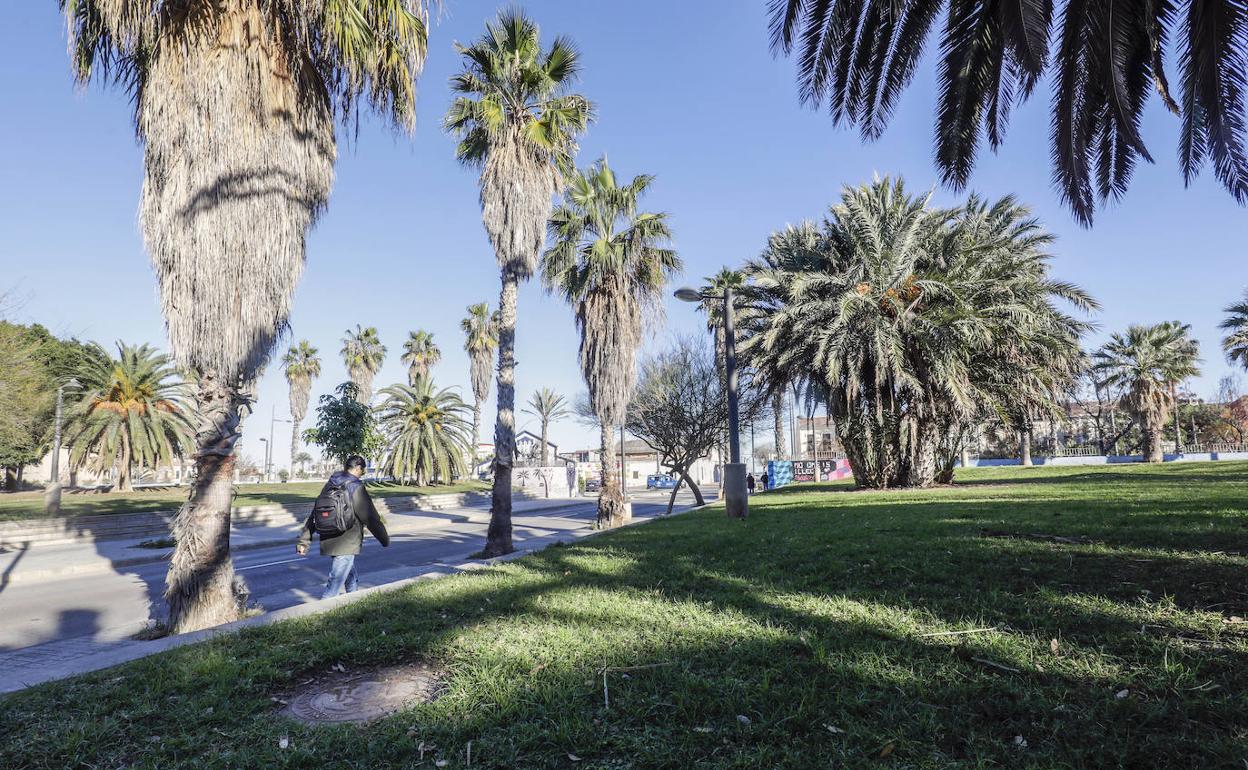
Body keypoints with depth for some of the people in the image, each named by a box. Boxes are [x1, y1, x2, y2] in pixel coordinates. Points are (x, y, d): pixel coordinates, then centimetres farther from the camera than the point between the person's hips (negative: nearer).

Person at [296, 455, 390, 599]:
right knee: (335, 583, -4)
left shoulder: (329, 486, 8)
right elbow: (371, 518, -10)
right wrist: (385, 540, 1)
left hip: (328, 543, 8)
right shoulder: (356, 488, -13)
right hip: (347, 545, -8)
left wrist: (303, 542, 13)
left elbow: (313, 515, 9)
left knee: (352, 580, 25)